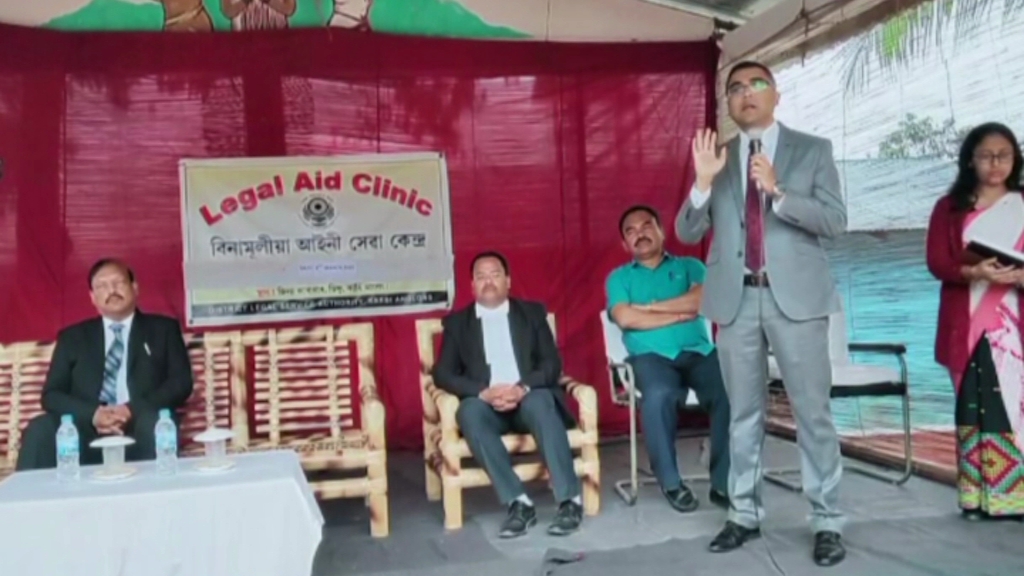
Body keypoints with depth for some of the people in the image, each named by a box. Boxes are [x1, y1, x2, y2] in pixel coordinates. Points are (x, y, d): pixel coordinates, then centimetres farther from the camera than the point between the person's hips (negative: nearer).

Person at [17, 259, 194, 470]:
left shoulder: (163, 329, 16)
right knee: (40, 429, -28)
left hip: (141, 430, -1)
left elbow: (181, 382, 5)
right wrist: (92, 414, -12)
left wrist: (133, 410, -13)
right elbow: (51, 394, 10)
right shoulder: (73, 336, 20)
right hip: (86, 431, 2)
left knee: (155, 423, -36)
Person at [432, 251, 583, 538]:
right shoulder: (457, 322, 15)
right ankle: (519, 502, -34)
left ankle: (570, 499, -33)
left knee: (540, 402, -35)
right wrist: (484, 393, -15)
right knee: (469, 411, -33)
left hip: (529, 398, 0)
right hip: (486, 404, 1)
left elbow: (553, 363, 5)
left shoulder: (532, 312, 16)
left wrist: (523, 388, -16)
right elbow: (442, 374, 3)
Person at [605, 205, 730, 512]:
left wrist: (651, 307, 1)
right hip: (652, 356, -1)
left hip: (699, 351, 2)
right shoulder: (619, 277, 19)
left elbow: (704, 299, 0)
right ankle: (670, 482, -17)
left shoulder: (689, 266, 22)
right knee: (659, 395, -37)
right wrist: (681, 313, 1)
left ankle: (724, 482, -16)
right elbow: (625, 318, -1)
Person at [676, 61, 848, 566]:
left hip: (795, 295, -2)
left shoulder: (812, 149, 4)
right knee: (744, 412, 10)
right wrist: (703, 182, -13)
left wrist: (778, 191, -17)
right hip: (736, 298, 3)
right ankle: (745, 514, 20)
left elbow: (835, 222, -5)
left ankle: (826, 521, 11)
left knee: (813, 411, 1)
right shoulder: (717, 156, 10)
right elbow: (688, 232, 4)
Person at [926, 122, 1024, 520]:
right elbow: (937, 262, -1)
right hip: (967, 324, 0)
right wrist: (974, 272, -19)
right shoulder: (950, 207, 9)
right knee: (974, 406, 1)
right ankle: (977, 495, 5)